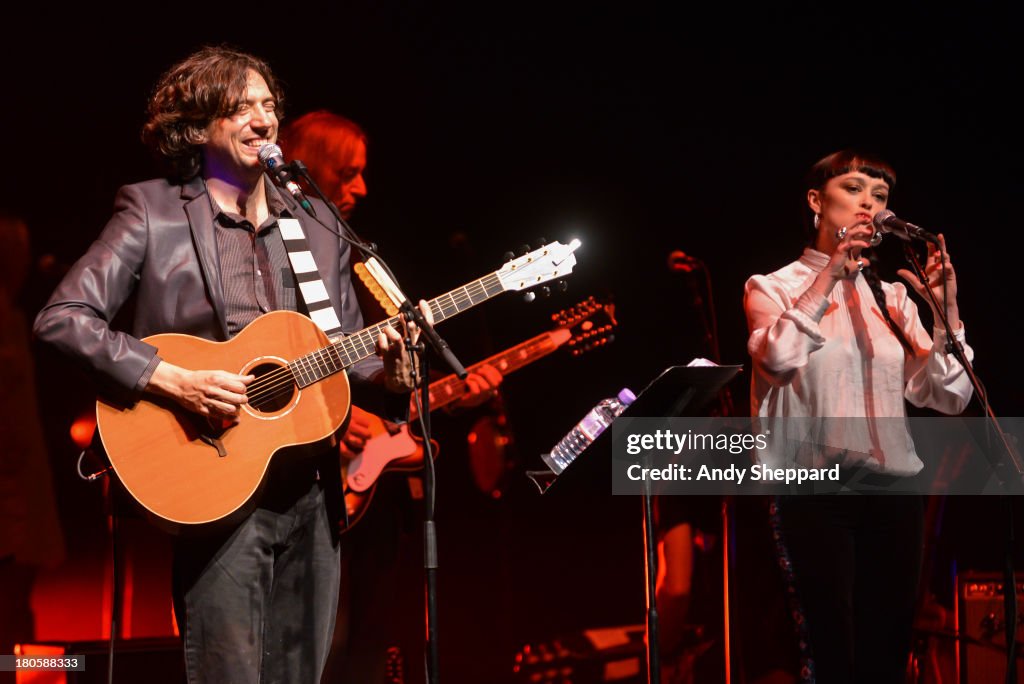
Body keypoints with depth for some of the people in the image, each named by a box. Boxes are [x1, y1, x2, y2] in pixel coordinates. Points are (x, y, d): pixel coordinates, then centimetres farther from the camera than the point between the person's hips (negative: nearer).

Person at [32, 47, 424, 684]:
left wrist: (386, 373, -6)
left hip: (312, 493, 5)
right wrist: (173, 380, -18)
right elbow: (62, 317, -8)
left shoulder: (319, 223, 15)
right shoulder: (152, 212, -1)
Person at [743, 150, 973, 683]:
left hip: (892, 495, 5)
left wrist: (946, 310, -6)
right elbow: (779, 360, -20)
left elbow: (948, 397, 5)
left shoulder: (892, 298, 15)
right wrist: (832, 272, -19)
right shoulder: (774, 289, 3)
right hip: (816, 495, -4)